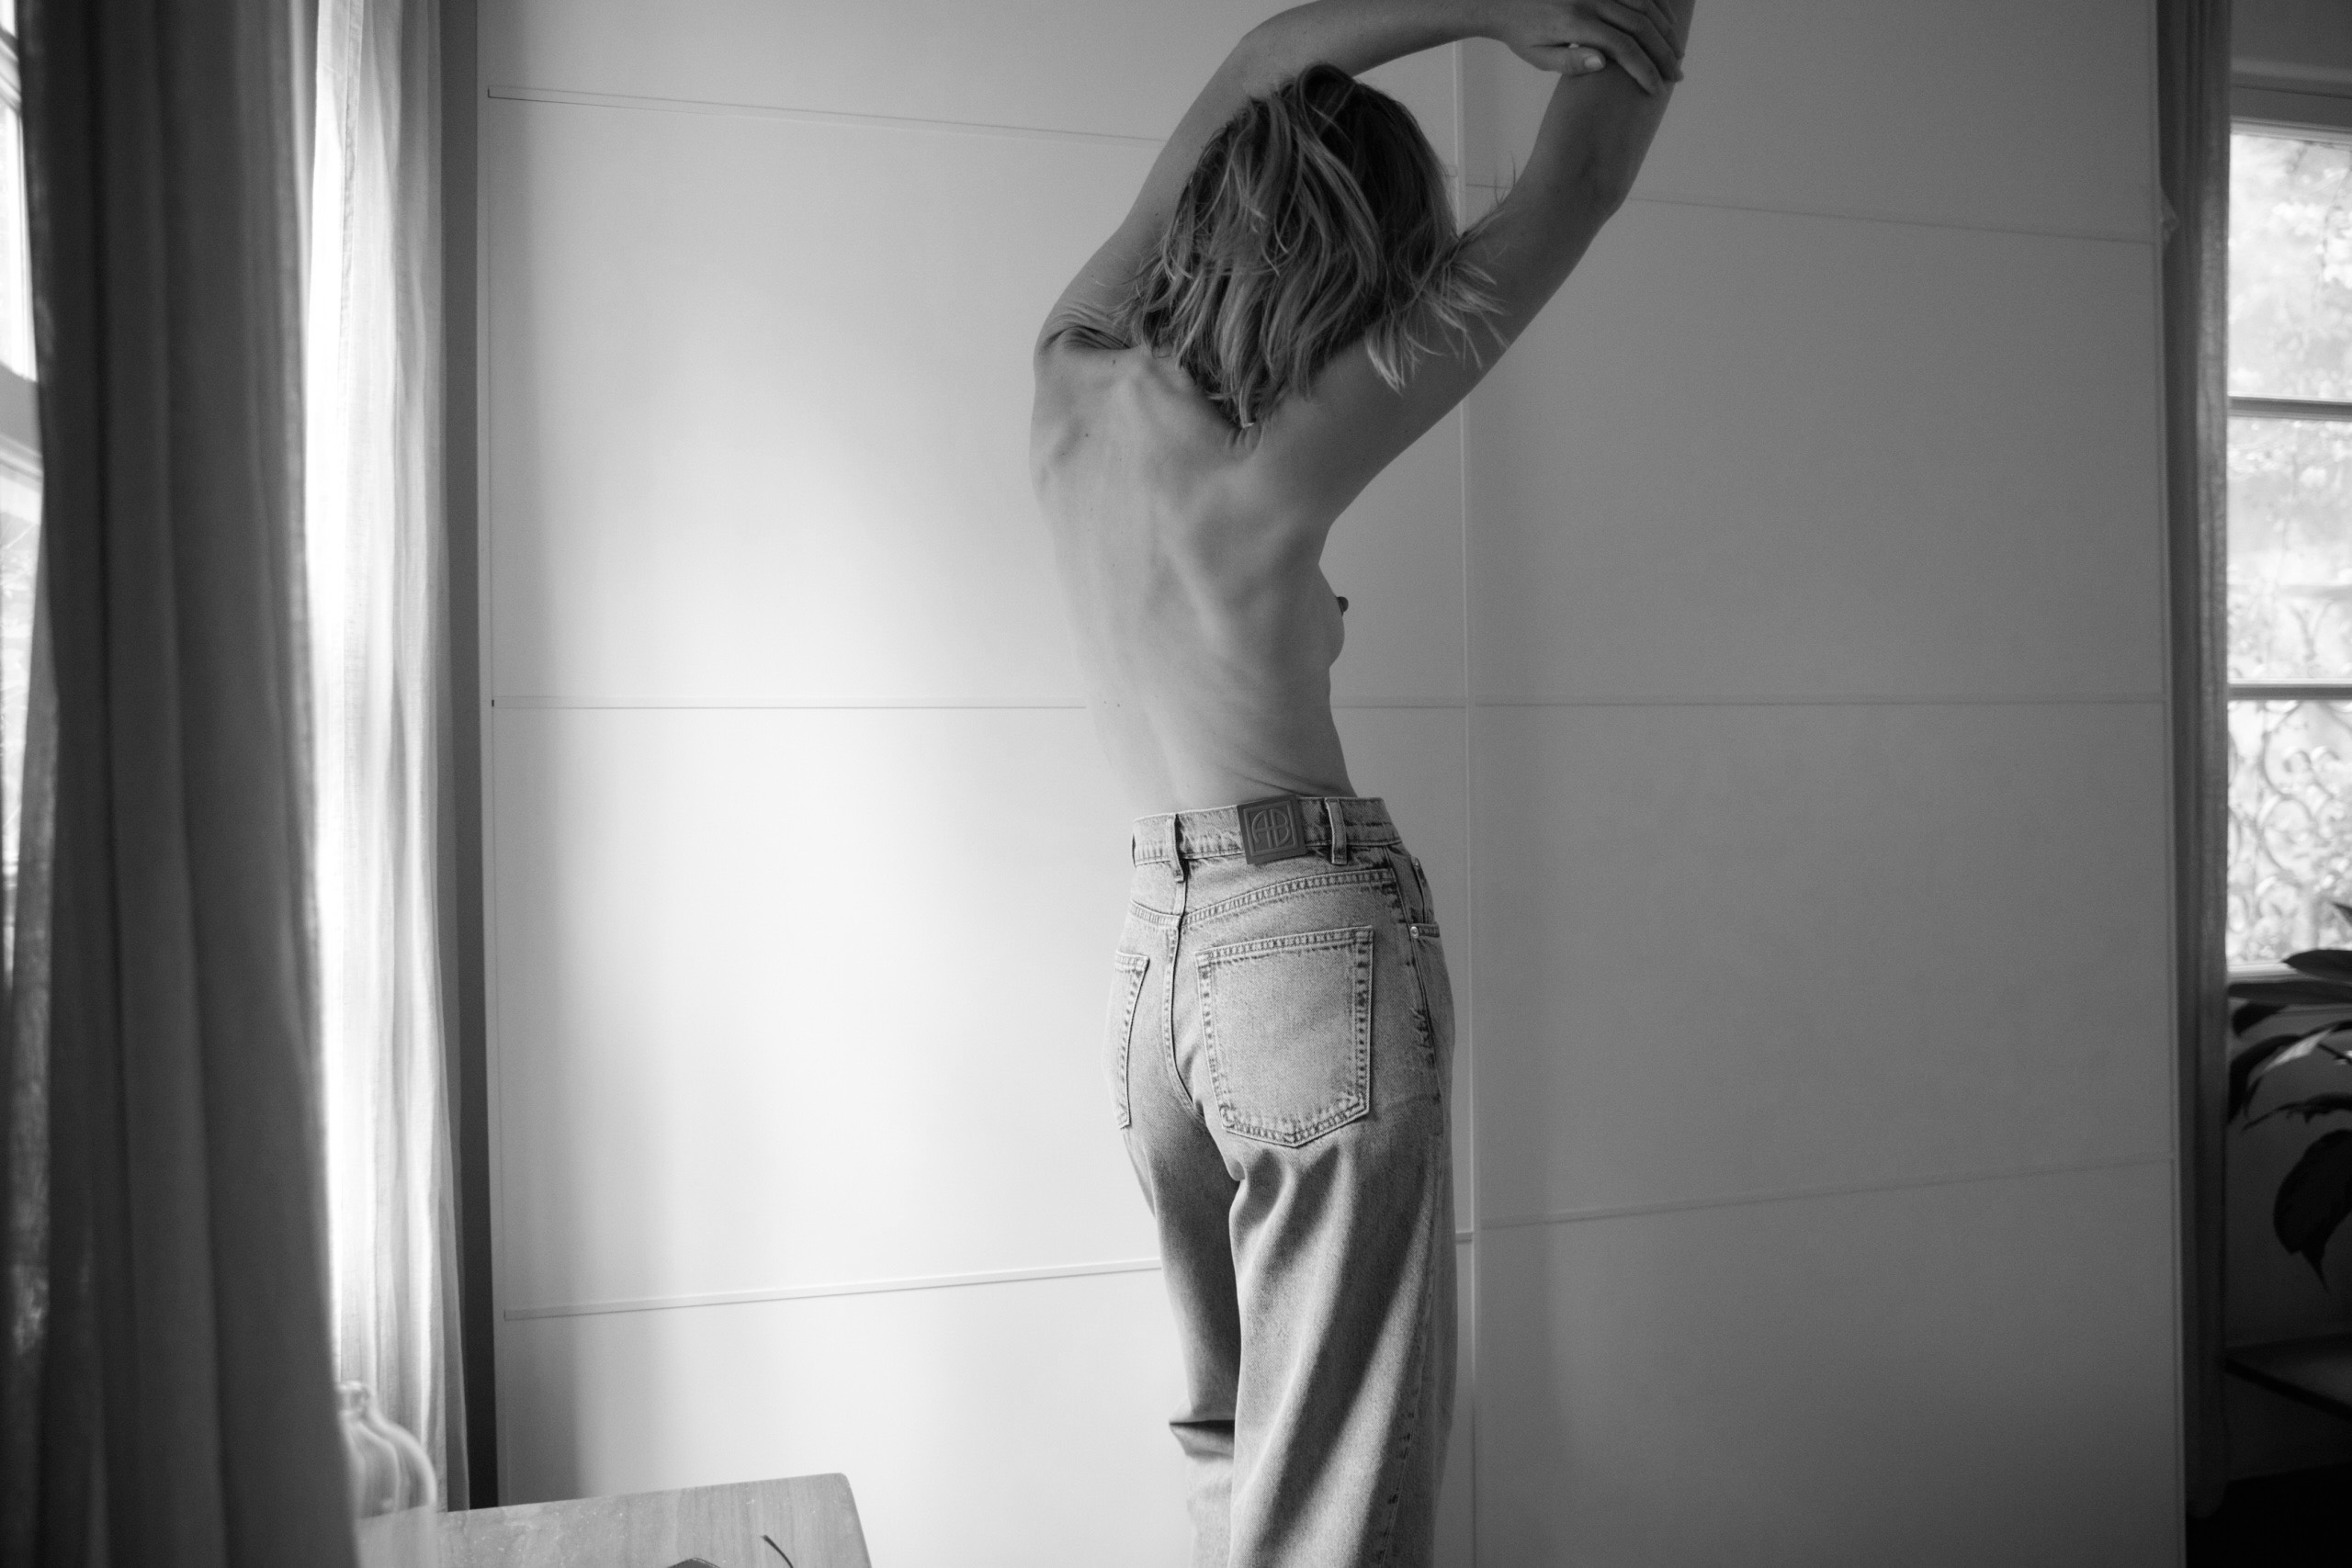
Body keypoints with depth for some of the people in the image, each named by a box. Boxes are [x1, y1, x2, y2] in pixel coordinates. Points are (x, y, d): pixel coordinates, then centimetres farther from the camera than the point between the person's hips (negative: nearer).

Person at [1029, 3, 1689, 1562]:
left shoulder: (1071, 379, 0)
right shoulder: (1282, 448, -15)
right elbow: (1584, 185, -8)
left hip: (1157, 949, 7)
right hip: (1324, 944, -7)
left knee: (1230, 1430, 24)